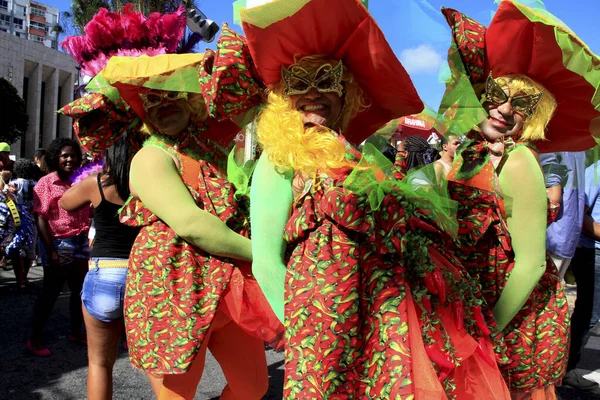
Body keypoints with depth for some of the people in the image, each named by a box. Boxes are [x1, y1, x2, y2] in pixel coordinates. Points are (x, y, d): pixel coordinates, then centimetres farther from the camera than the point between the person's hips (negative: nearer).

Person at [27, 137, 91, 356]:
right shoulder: (46, 183, -8)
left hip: (81, 242, 6)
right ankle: (35, 339, 15)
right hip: (59, 244, -6)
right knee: (51, 292, 2)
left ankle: (76, 331, 29)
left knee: (80, 289, 13)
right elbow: (41, 219, -13)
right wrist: (50, 251, -18)